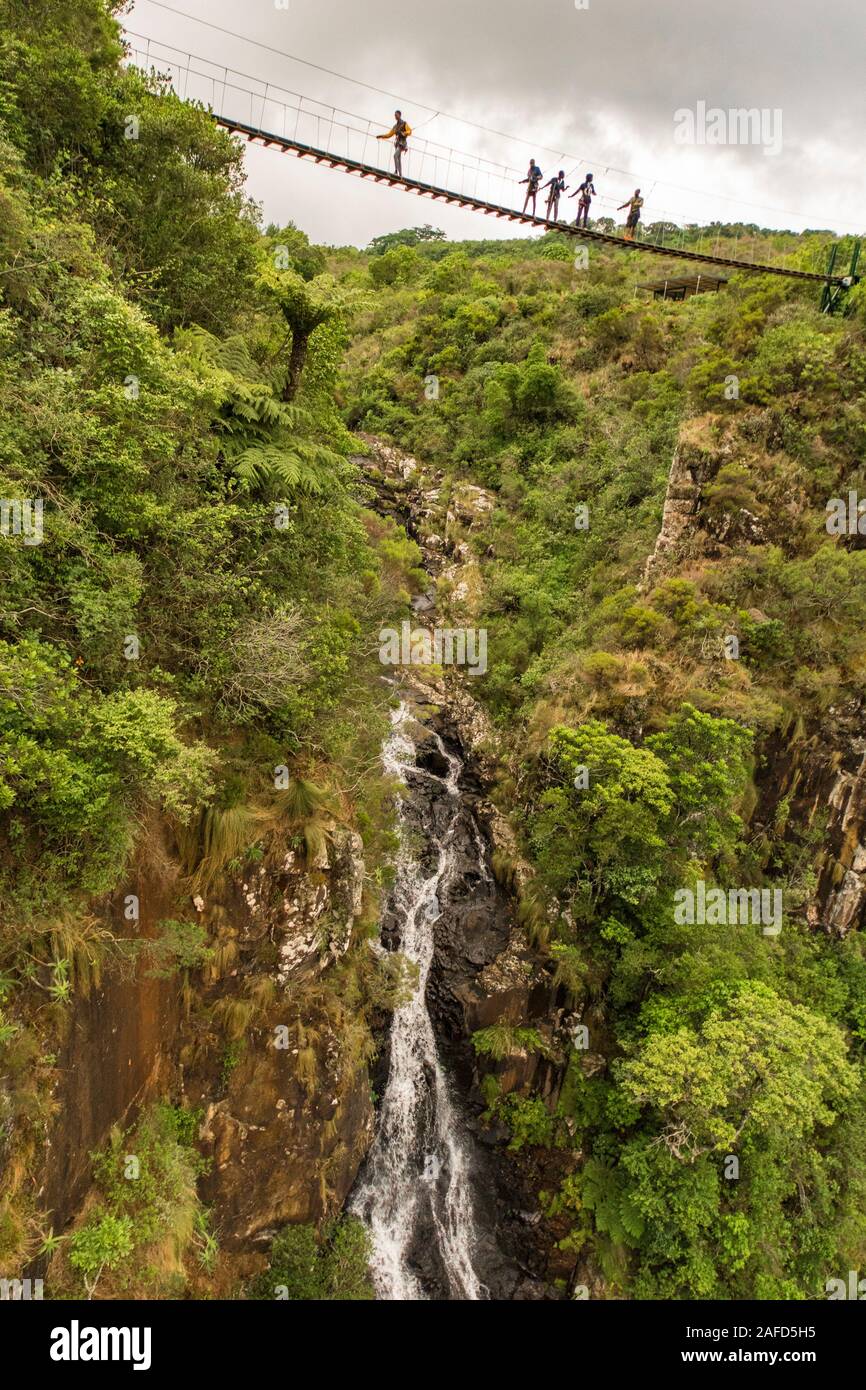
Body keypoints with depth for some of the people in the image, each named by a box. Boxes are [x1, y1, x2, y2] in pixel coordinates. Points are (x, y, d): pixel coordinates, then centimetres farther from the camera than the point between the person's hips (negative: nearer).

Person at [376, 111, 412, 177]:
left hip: (402, 143, -7)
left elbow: (410, 131, -9)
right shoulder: (395, 126, 21)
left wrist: (402, 133, -24)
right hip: (397, 143, 7)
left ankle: (396, 171, -26)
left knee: (395, 155, -24)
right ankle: (400, 175, 0)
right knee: (399, 160, 1)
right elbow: (389, 134, 23)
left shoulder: (404, 123, 3)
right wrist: (381, 136, 12)